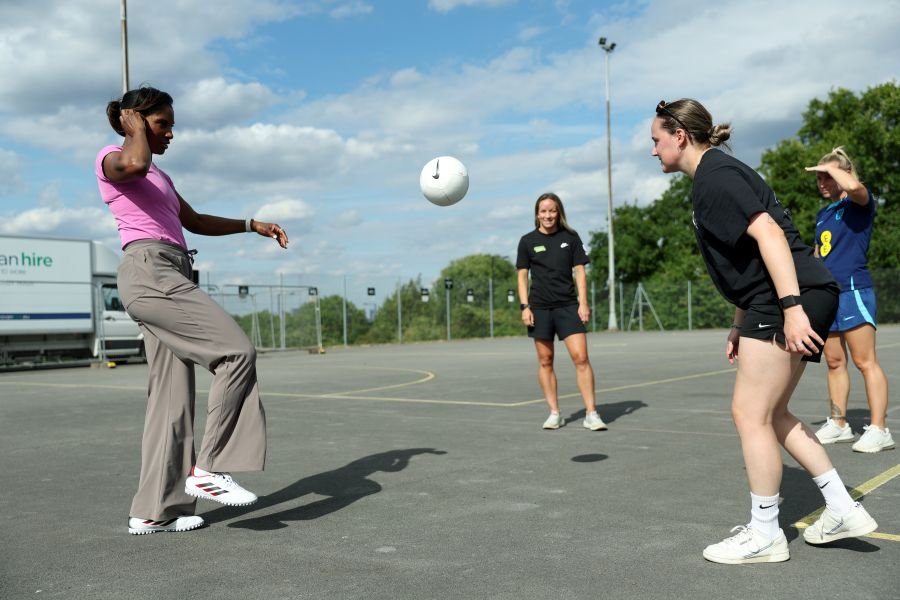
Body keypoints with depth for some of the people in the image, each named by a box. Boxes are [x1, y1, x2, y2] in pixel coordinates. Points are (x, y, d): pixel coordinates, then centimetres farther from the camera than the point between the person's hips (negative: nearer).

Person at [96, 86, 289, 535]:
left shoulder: (158, 176, 29)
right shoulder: (111, 158, 1)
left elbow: (195, 222, 34)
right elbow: (135, 165, -25)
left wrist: (253, 224, 27)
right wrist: (135, 128, -4)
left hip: (170, 275, 9)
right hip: (149, 271, -9)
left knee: (172, 396, 5)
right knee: (237, 351, -17)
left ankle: (153, 511, 9)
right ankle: (209, 467, -13)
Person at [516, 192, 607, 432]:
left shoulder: (571, 237, 5)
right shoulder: (527, 241, 4)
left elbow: (580, 271, 6)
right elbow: (522, 275, 6)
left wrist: (583, 302, -3)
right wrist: (525, 306, -2)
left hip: (568, 305, 0)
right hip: (540, 307, 1)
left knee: (581, 357, -10)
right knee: (545, 361, 4)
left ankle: (591, 414, -6)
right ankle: (554, 413, 14)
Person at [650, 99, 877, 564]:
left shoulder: (714, 176, -10)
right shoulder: (715, 174, 22)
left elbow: (768, 233, -22)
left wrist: (791, 306, -27)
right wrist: (740, 326, 27)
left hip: (796, 298, -11)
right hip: (791, 300, 11)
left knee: (750, 414, -4)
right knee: (770, 413, 15)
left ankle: (765, 535, 7)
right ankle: (842, 511, 20)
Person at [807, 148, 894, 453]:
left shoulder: (859, 203, -4)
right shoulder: (823, 214, 17)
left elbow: (854, 186, -30)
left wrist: (830, 166, -13)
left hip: (853, 290, -8)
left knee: (865, 362, -8)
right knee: (834, 362, 10)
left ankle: (878, 429, -5)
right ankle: (838, 424, 18)